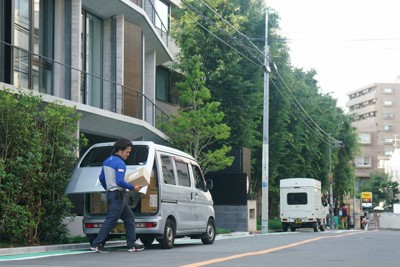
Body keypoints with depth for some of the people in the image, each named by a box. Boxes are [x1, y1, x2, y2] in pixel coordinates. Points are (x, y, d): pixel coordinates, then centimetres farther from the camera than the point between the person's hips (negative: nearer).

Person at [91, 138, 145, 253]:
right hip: (118, 195, -10)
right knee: (111, 221, -7)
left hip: (111, 194, 10)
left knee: (129, 218, 13)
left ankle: (131, 245, 13)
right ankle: (96, 244, -5)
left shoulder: (107, 161, 14)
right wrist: (133, 187, -14)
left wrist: (108, 189, 33)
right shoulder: (120, 164, -15)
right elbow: (120, 181, -24)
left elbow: (101, 178, 20)